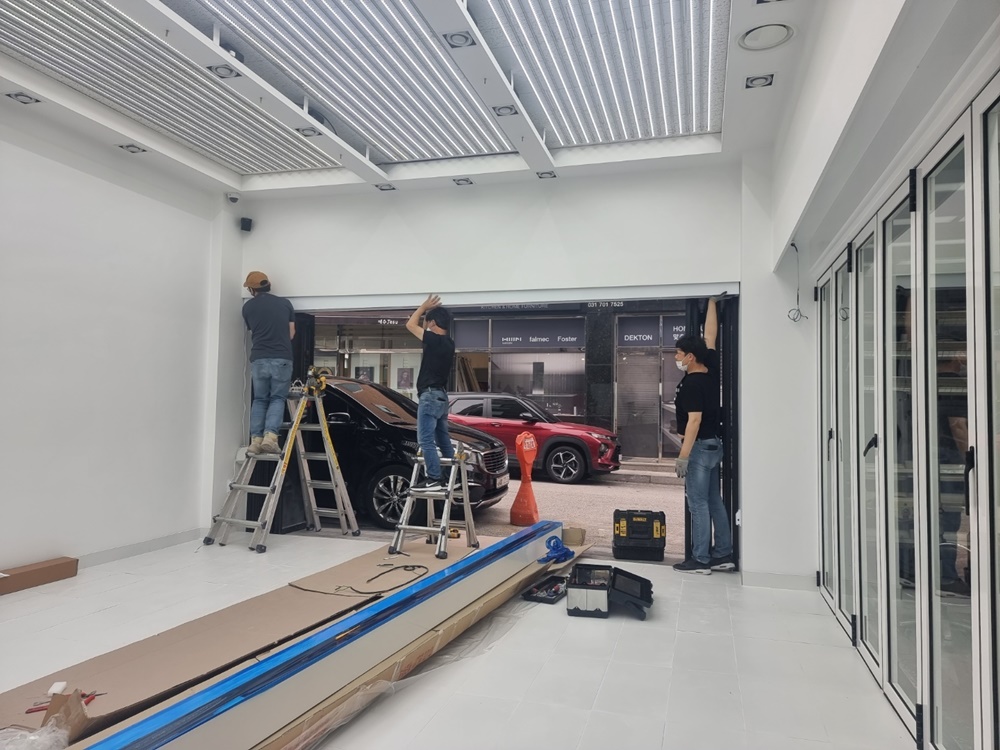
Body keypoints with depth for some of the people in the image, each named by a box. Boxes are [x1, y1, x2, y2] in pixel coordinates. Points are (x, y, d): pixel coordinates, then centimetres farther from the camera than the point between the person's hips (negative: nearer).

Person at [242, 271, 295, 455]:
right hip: (282, 358, -1)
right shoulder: (285, 303, 8)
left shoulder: (248, 306, 9)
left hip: (258, 359, 1)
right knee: (277, 398, 7)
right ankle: (270, 436, -11)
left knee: (259, 400, 12)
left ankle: (255, 440, 3)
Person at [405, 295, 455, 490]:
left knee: (426, 440, -9)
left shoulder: (435, 340, -13)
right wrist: (430, 310, 24)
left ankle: (433, 479, -11)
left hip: (430, 395, -9)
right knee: (443, 440, 14)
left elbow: (410, 324, -1)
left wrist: (425, 306, 8)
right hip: (441, 396, 9)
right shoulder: (448, 343, 12)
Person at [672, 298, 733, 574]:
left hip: (700, 447, -9)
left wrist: (683, 456, -23)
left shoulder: (692, 383, -19)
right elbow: (710, 336, 14)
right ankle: (723, 554, 19)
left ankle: (701, 560, 1)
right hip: (713, 445, 9)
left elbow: (694, 420, -23)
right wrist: (711, 301, 18)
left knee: (698, 504, -4)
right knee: (714, 502, 13)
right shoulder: (711, 370, 4)